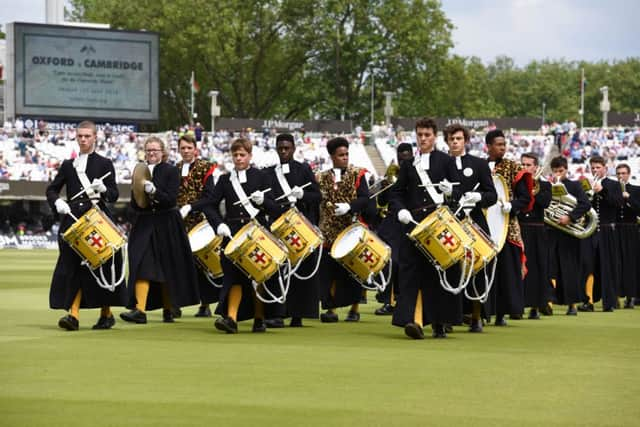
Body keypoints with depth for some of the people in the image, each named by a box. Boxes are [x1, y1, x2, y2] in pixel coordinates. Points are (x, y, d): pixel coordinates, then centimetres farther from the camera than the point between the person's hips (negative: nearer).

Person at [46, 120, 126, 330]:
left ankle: (106, 313, 12)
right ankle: (73, 314, -12)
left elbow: (114, 195, 2)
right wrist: (57, 202, -5)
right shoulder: (68, 165, 15)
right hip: (73, 220, 3)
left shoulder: (104, 164, 6)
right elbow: (51, 189, 17)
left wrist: (103, 189, -20)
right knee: (73, 267, -6)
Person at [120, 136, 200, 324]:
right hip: (143, 225, 3)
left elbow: (171, 199, -12)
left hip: (166, 226, -3)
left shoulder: (171, 171, -2)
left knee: (167, 269, 5)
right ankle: (139, 309, -19)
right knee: (142, 266, -11)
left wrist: (154, 192, -26)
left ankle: (168, 309, 17)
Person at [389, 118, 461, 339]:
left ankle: (439, 323, 11)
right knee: (410, 271, -9)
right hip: (413, 224, 2)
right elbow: (397, 192, 14)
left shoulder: (446, 161, 8)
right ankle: (412, 320, -15)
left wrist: (450, 192, -18)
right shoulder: (408, 164, 14)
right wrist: (400, 210, -5)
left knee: (439, 272, 2)